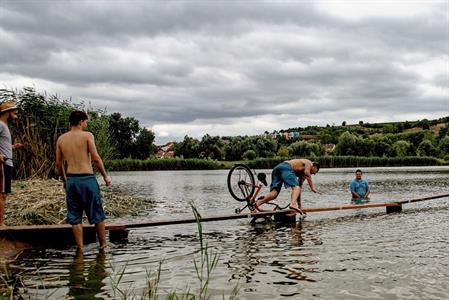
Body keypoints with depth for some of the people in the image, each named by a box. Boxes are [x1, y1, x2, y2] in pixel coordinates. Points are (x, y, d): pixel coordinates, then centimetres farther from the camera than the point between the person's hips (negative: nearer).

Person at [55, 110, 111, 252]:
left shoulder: (61, 139, 8)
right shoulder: (87, 135, -5)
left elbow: (58, 164, 11)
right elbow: (96, 158, -11)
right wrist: (105, 176, 0)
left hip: (71, 180, 4)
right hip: (87, 178, -4)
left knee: (75, 217, 11)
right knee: (97, 215, 9)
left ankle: (80, 248, 12)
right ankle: (103, 245, 18)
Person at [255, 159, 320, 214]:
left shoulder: (302, 173, 38)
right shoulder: (309, 163, 17)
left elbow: (299, 186, 39)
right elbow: (307, 173, -6)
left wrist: (299, 205, 40)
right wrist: (312, 187, -11)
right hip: (286, 167, -8)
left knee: (274, 192, -8)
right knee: (296, 187, -19)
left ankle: (258, 202, -31)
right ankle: (293, 204, -47)